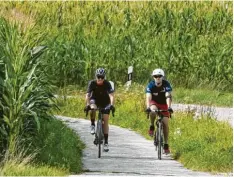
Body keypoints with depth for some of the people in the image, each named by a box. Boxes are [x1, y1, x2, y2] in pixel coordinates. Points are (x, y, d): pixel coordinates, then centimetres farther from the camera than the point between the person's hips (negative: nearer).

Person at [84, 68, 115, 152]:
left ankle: (106, 142, -6)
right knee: (93, 109, -36)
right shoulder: (92, 83, -24)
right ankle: (92, 125, -11)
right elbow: (87, 95, -32)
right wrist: (87, 105, -49)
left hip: (105, 102, 0)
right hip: (95, 100, 0)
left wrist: (111, 105, -52)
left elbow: (111, 95, -35)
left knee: (105, 121, -9)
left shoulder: (107, 84, -25)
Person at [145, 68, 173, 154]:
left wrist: (169, 107, -49)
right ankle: (152, 127, -11)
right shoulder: (151, 85, -23)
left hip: (163, 104, 0)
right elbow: (148, 97, -33)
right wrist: (148, 107, -50)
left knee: (165, 123, -10)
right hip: (154, 103, 0)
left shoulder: (166, 84, -23)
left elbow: (168, 96, -34)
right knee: (153, 111, -37)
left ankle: (166, 144, -1)